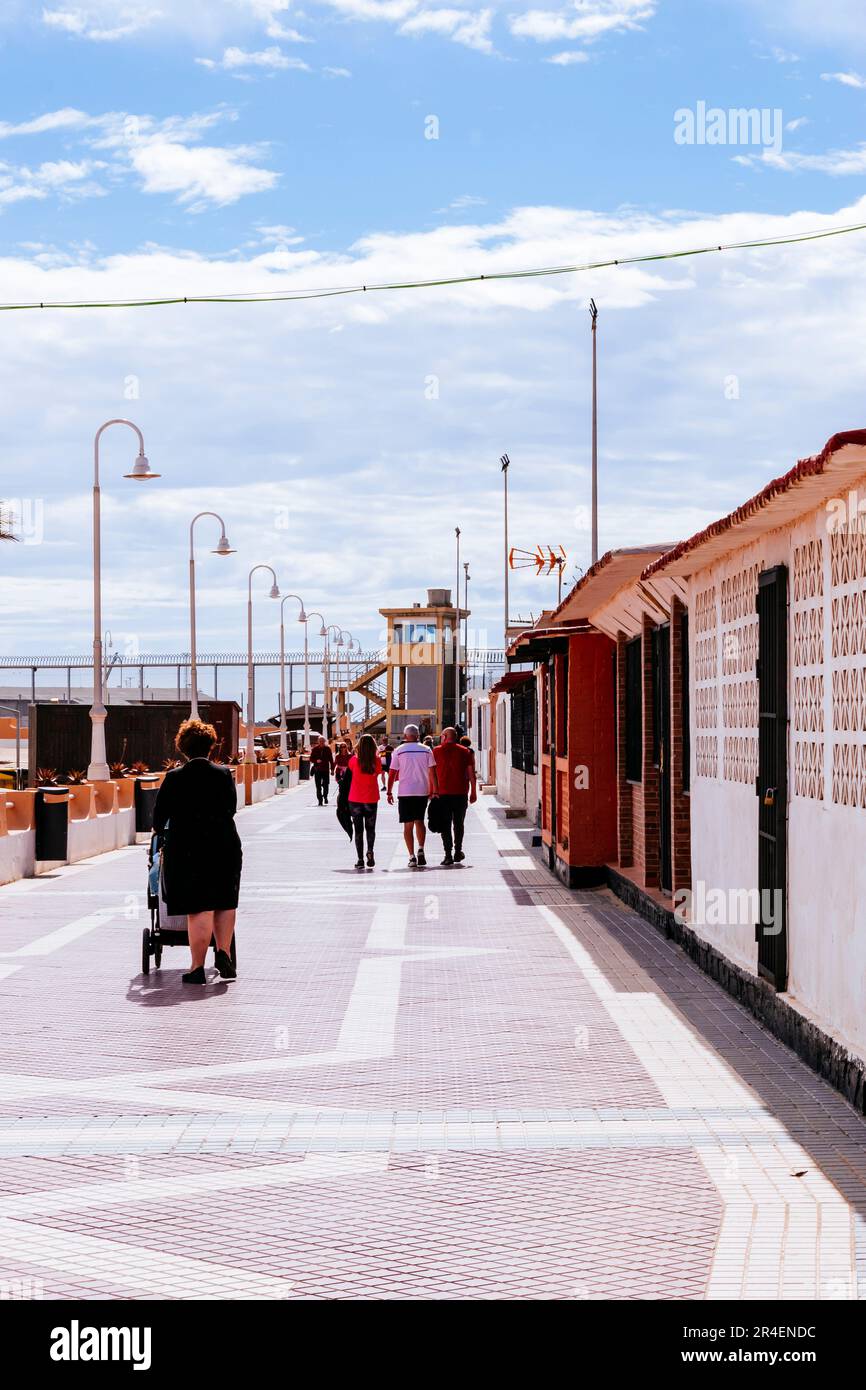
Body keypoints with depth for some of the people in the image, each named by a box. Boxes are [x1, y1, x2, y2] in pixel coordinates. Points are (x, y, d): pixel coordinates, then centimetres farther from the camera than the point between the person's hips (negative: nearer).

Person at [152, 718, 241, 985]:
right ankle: (223, 953, 9)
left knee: (199, 910, -1)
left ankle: (198, 968, 0)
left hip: (186, 850, -2)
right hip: (224, 846, 2)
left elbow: (159, 816, 1)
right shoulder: (224, 775, 1)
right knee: (225, 903, 18)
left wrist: (161, 832, 23)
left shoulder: (174, 778, -5)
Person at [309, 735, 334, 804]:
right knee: (318, 786, -1)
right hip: (317, 770, 0)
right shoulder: (315, 749, 2)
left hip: (326, 769, 0)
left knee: (326, 785, 1)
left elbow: (331, 759, 6)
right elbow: (311, 759, 5)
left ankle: (325, 796, 27)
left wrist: (332, 769, 3)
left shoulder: (327, 749, 3)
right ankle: (320, 800, 4)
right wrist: (316, 761, -15)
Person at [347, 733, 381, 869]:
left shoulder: (354, 760, -9)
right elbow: (378, 774, 5)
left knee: (358, 829, 7)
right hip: (371, 799, 1)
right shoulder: (377, 760, -7)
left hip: (355, 799, -1)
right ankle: (370, 850, -9)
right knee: (370, 828, 16)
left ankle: (360, 859, 1)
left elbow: (349, 773, 2)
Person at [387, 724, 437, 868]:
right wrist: (434, 791, 9)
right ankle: (420, 850, -1)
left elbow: (392, 773, -1)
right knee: (419, 821, 16)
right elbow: (432, 772, 2)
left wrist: (389, 792, 7)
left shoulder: (398, 751, -1)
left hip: (405, 792, -2)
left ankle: (412, 856, -2)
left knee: (408, 824, 3)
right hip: (422, 791, 2)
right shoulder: (426, 750, 2)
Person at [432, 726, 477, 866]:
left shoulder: (436, 751, 0)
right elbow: (471, 774, 2)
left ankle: (448, 854, -5)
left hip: (442, 793, -1)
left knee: (445, 825, 2)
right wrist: (473, 792, 8)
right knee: (458, 824, 15)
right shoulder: (465, 751, 4)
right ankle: (458, 852, 17)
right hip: (460, 793, 2)